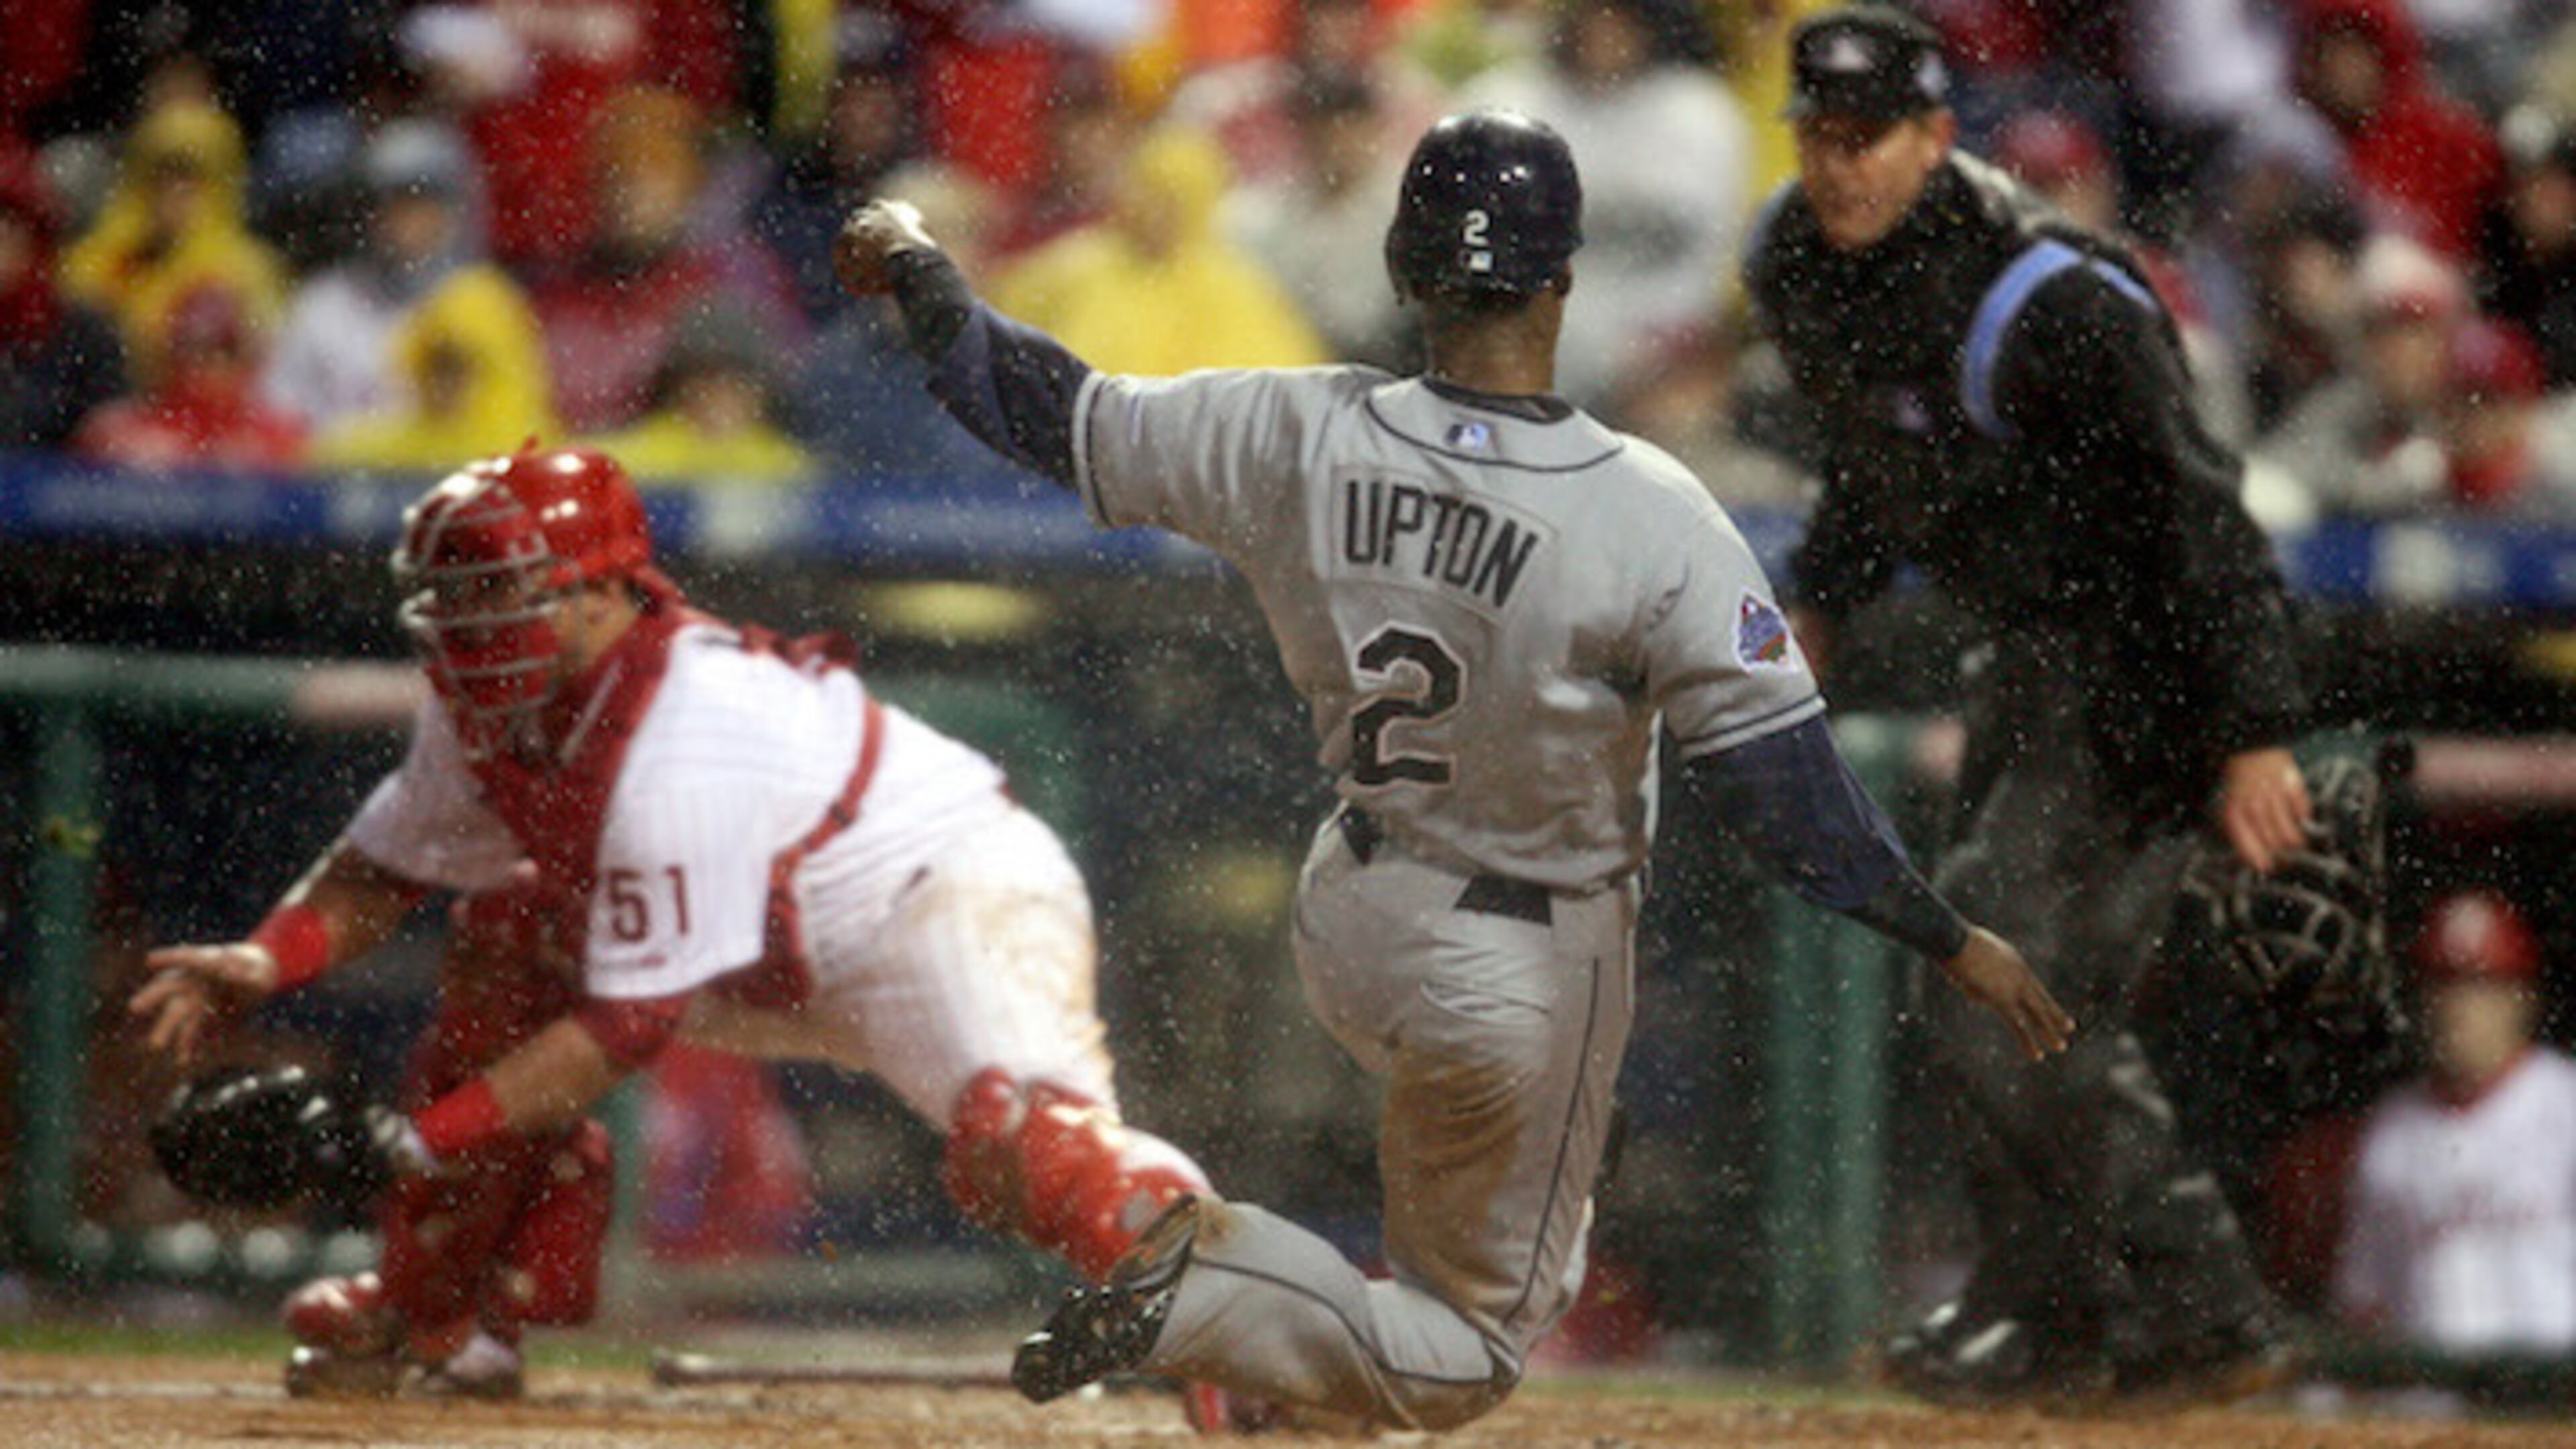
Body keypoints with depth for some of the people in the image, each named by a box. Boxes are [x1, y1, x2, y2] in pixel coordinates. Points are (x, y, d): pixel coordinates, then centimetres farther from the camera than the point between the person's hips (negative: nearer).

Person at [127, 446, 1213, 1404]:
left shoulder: (677, 748, -31)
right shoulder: (490, 717, -4)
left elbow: (634, 1021, -28)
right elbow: (383, 870, 10)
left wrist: (414, 1143, -28)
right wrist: (267, 960, -11)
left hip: (959, 899, -10)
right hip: (784, 952, 10)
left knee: (1014, 1134, -37)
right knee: (505, 943, 8)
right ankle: (441, 1319, 14)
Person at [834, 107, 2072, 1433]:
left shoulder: (1297, 437, -17)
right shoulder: (1650, 522, -27)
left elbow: (1057, 420, -5)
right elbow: (1783, 790, -25)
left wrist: (916, 273, 13)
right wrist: (1952, 941, -13)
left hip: (1347, 924, 5)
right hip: (1528, 969, -5)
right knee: (1469, 1353, 9)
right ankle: (1210, 1286, -15)